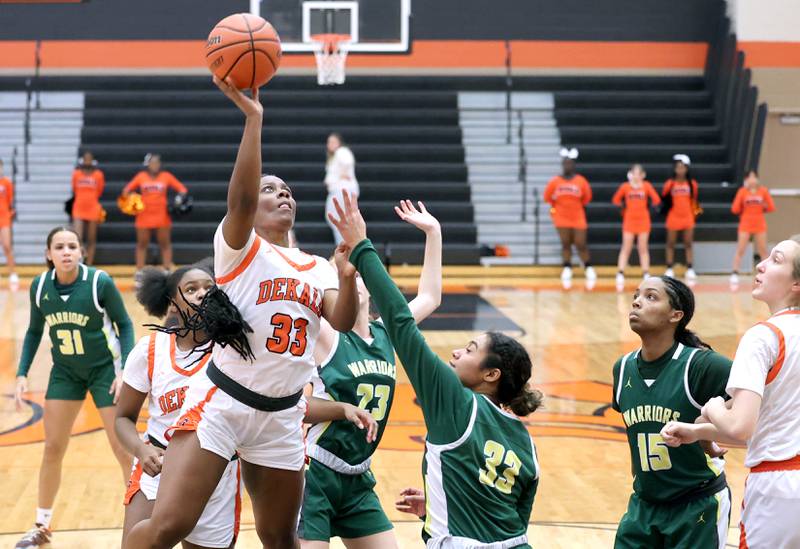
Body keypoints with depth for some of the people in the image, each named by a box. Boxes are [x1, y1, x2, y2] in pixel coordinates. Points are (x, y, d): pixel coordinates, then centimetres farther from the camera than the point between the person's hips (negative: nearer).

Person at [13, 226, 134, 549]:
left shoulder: (99, 282, -20)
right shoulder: (39, 286, -9)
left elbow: (124, 324, -9)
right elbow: (34, 332, 5)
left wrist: (126, 370, -17)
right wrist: (22, 374, -2)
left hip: (105, 369, -4)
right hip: (65, 373, 4)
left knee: (123, 448, -4)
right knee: (52, 448, 6)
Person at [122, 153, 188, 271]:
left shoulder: (166, 176, 2)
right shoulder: (141, 176, 4)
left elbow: (182, 188, 3)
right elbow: (128, 189, 10)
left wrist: (181, 197, -15)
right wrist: (127, 196, -10)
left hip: (162, 216, -1)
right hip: (144, 216, 1)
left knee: (165, 244, 3)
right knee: (142, 244, 7)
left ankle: (168, 269, 8)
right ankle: (139, 271, 13)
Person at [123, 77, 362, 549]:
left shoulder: (317, 269, 13)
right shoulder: (240, 247, -2)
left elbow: (343, 322, -3)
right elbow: (241, 198, -23)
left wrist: (347, 277, -24)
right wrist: (253, 119, -31)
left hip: (282, 416, 6)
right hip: (220, 402, -5)